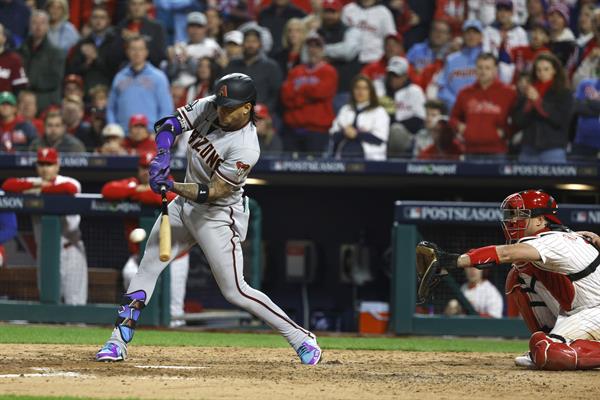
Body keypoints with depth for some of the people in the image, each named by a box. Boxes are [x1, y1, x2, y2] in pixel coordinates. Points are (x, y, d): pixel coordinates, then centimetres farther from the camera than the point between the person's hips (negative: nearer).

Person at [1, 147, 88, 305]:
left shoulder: (66, 182, -7)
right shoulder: (32, 183, 5)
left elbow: (69, 188, -31)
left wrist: (41, 190, -20)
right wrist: (36, 184, -18)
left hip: (69, 249, -5)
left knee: (74, 302, -7)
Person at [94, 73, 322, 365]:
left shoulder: (246, 149, -27)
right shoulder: (209, 108, -9)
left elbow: (213, 193, -27)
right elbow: (169, 124, -6)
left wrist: (171, 186, -38)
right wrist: (162, 155, -26)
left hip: (218, 216, -7)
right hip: (185, 204, 7)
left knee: (234, 291, -6)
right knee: (147, 267, 4)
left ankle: (302, 340, 3)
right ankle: (119, 341, 8)